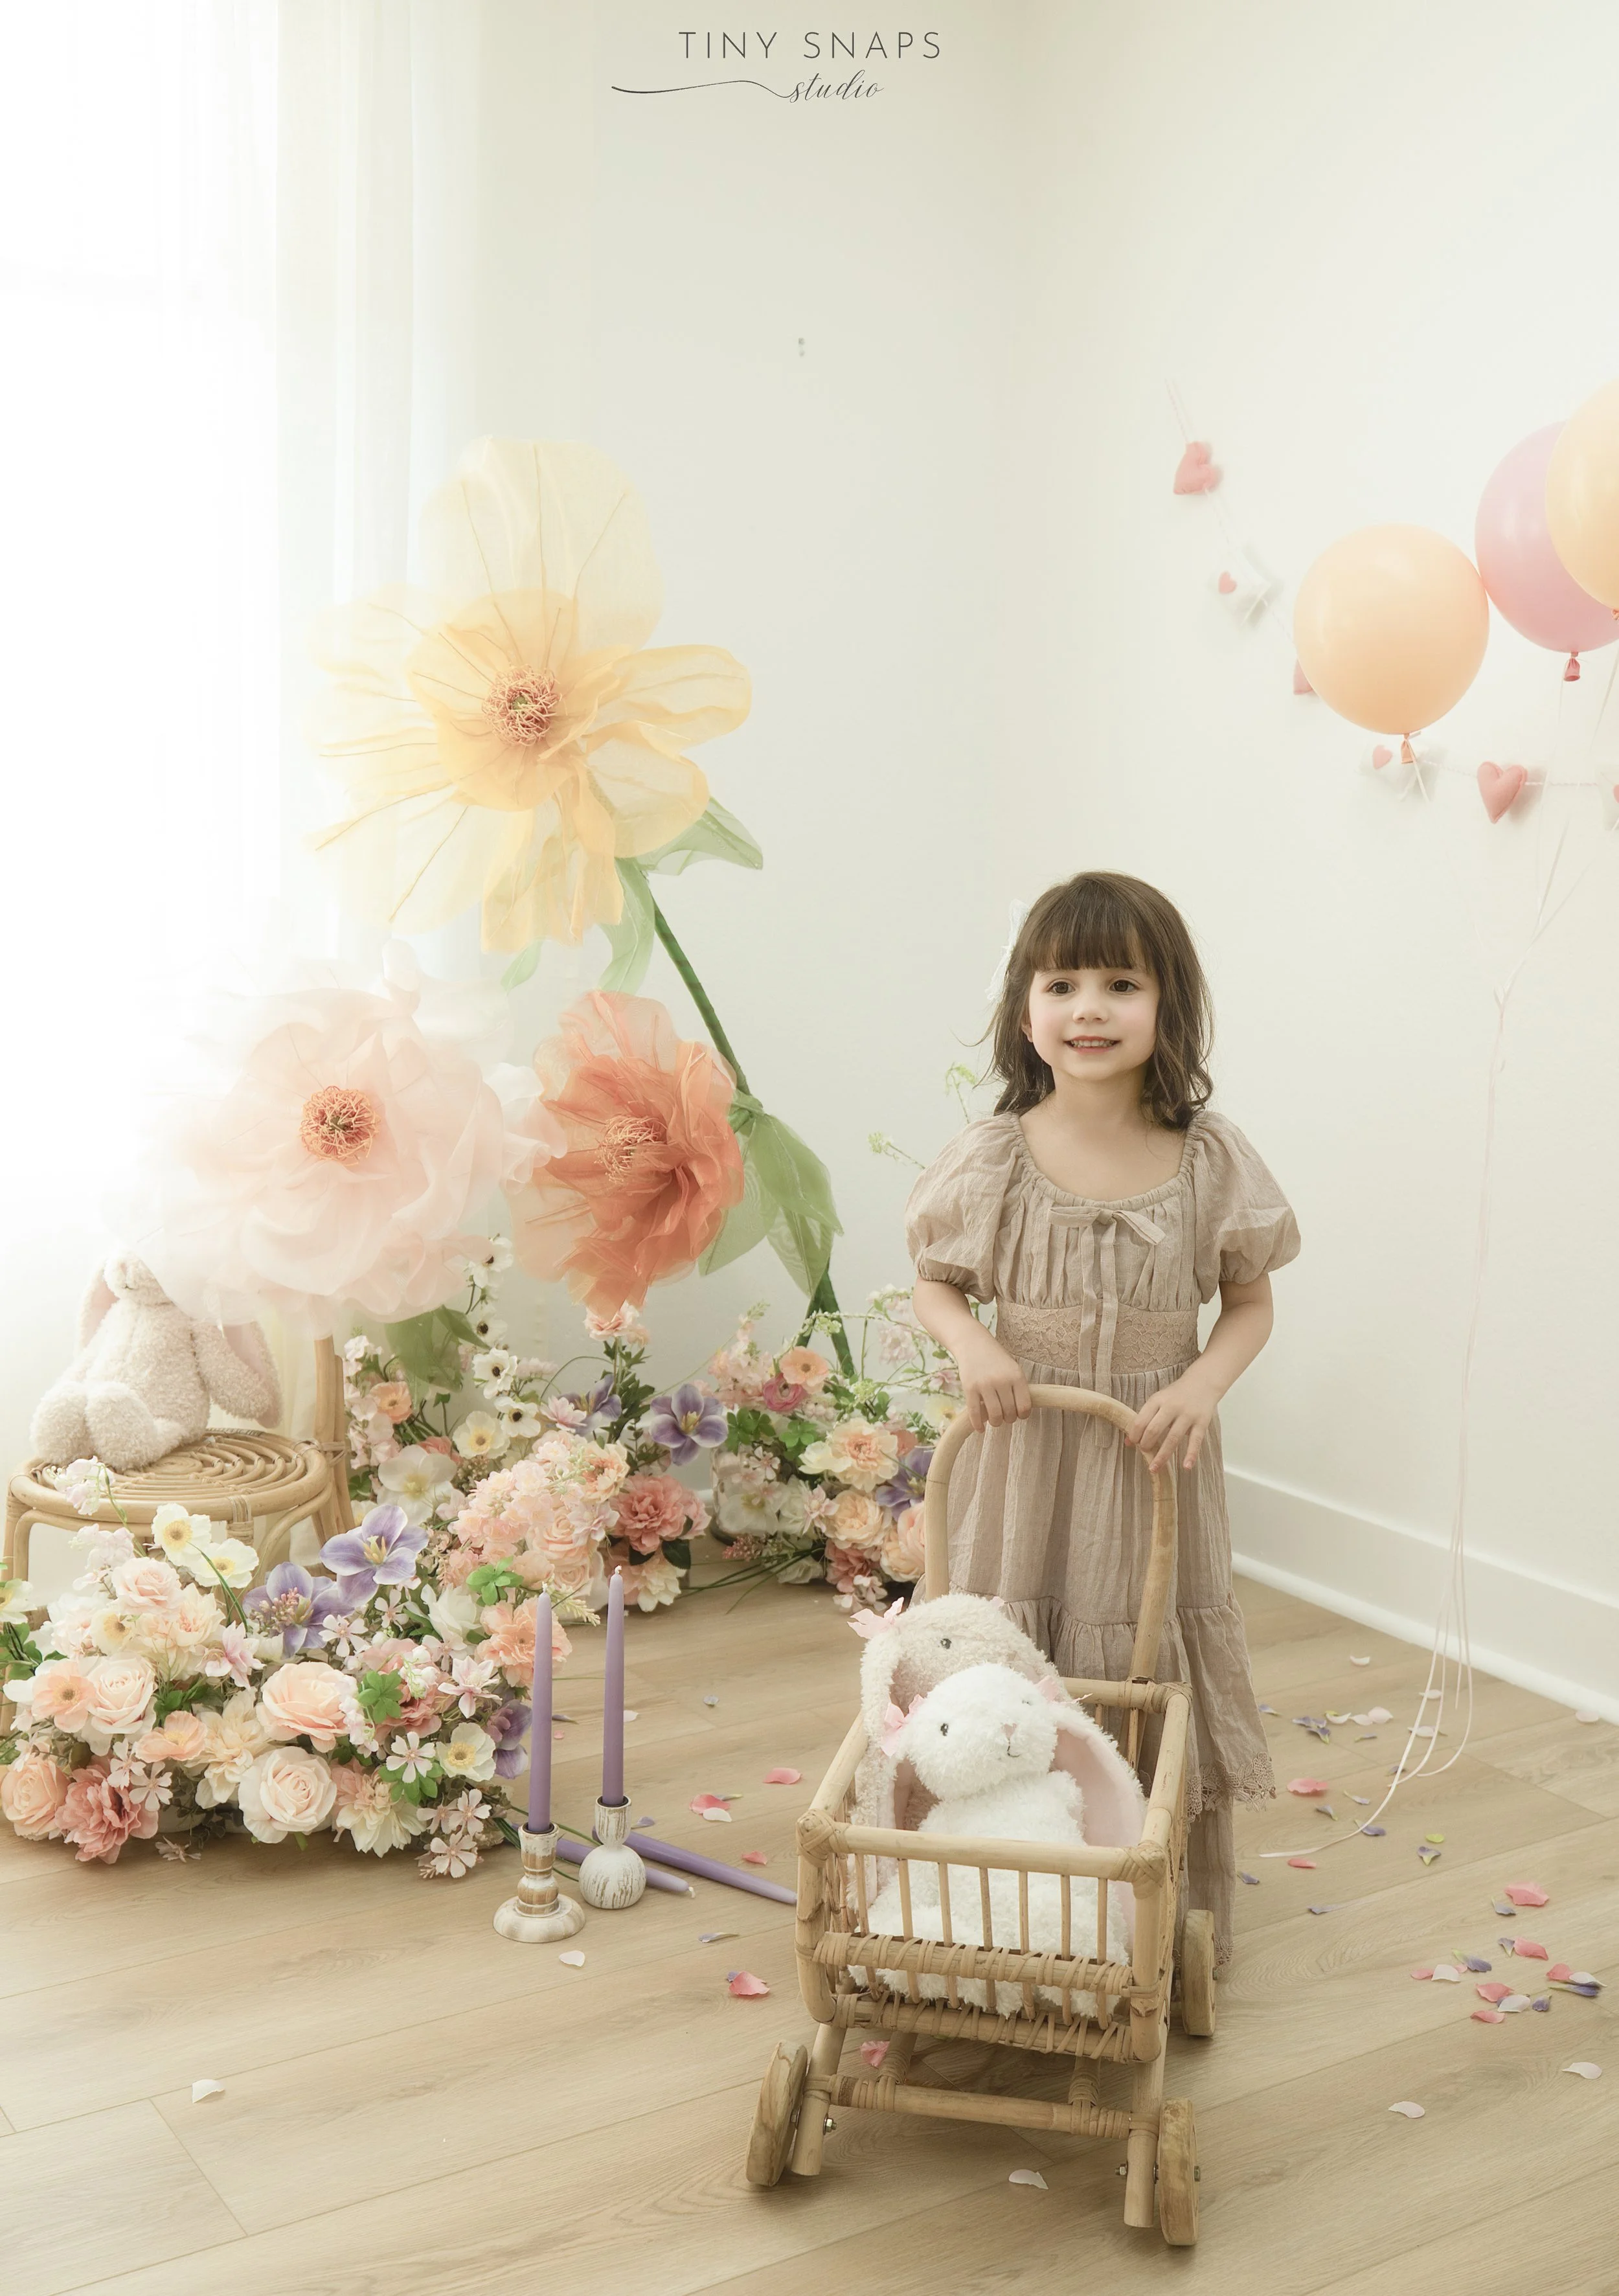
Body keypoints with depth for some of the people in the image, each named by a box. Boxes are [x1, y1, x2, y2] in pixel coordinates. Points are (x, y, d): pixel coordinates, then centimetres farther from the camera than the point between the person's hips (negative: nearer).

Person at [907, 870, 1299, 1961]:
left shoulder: (1211, 1160, -5)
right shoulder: (996, 1156, -5)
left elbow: (1251, 1303, 4)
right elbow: (936, 1284, 6)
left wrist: (1202, 1383, -15)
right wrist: (974, 1346, -15)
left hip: (1155, 1458, 0)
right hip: (1025, 1452, 0)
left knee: (1156, 1668, 7)